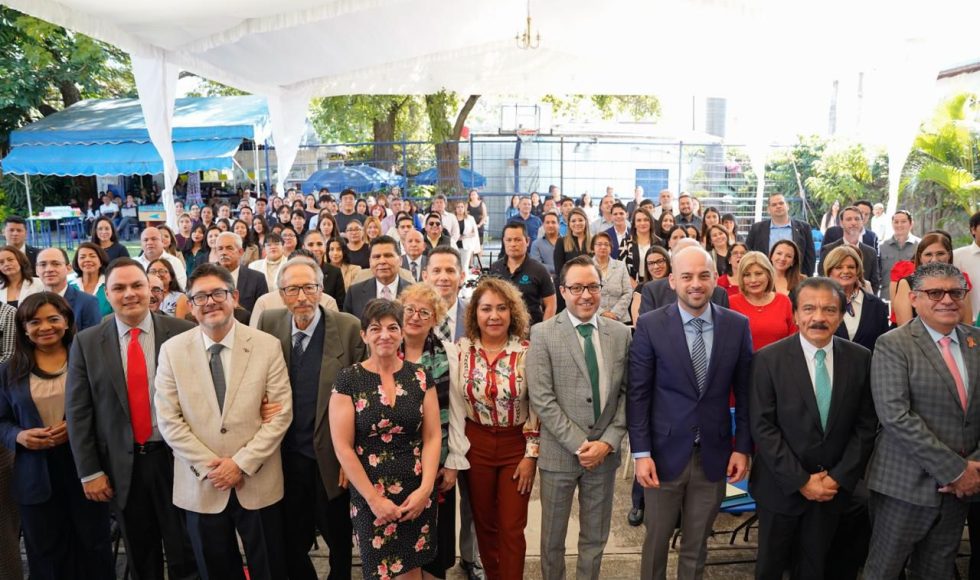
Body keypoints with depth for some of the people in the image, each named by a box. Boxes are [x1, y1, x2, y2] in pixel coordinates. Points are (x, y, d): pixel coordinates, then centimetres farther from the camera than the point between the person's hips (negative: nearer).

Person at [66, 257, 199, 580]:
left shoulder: (184, 333, -6)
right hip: (121, 466, 2)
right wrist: (89, 472, -2)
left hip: (175, 457, -1)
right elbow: (78, 412, 0)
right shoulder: (86, 343, -1)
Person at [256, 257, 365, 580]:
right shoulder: (269, 324, -2)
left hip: (332, 456, -2)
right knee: (291, 544, 17)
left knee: (339, 540, 15)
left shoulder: (349, 328, -11)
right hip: (286, 455, 3)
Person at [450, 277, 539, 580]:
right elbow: (455, 407, -2)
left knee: (512, 529, 5)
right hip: (476, 446, 2)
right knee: (484, 525, 16)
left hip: (517, 447, -1)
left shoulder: (527, 352, -9)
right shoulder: (461, 350, -6)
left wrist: (531, 455, -6)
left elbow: (537, 407, -4)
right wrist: (455, 457, -3)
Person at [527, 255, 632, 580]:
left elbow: (628, 393, 1)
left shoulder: (621, 334, 2)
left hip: (604, 452, 3)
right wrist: (579, 444, -16)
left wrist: (608, 442, -9)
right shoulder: (543, 334, -8)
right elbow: (541, 400, -13)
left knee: (596, 538, 18)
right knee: (553, 538, 15)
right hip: (559, 452, -2)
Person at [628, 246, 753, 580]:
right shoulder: (650, 325, -8)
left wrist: (742, 447, 1)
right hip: (665, 452, -1)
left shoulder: (737, 325, -2)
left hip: (714, 454, 2)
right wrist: (641, 453, -10)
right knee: (656, 539, 14)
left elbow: (744, 392, 4)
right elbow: (638, 394, -7)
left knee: (697, 545, 17)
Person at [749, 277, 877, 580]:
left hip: (834, 486, 2)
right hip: (782, 486, -2)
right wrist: (800, 480, -15)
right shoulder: (768, 359, -13)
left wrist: (839, 477, -8)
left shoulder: (861, 359, -4)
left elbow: (866, 425, -1)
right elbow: (762, 427, -14)